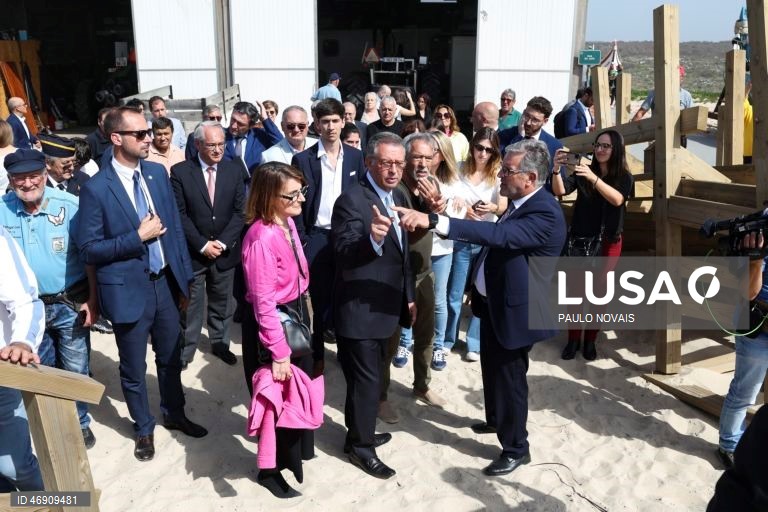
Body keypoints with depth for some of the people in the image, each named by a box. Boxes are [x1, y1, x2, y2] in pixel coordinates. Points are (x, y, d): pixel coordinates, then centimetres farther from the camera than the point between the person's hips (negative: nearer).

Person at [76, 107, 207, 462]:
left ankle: (174, 415, 43)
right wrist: (137, 237, -22)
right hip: (128, 290, -4)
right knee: (133, 369, 13)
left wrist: (184, 277, 7)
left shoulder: (158, 173, 1)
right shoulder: (96, 189, -15)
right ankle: (143, 428, 36)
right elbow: (88, 249, -14)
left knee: (171, 359, 20)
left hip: (165, 283, 5)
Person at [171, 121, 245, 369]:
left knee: (222, 302, 14)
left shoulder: (234, 170, 1)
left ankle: (220, 343, 31)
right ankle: (185, 349, 21)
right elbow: (180, 214, -8)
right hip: (192, 251, -2)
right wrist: (203, 245, -13)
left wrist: (221, 242, -10)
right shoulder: (180, 171, -7)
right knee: (190, 304, 7)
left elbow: (240, 211, -1)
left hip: (225, 251, 3)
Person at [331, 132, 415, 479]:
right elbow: (343, 254, -31)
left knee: (368, 376, 21)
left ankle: (359, 433, 39)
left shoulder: (398, 198, 8)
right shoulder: (352, 200, -19)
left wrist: (409, 296, 16)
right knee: (366, 380, 2)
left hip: (384, 307, 9)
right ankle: (361, 446, 21)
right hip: (358, 310, -8)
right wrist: (372, 239, -50)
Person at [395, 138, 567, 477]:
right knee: (492, 370, 25)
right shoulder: (520, 203, 3)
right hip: (493, 302, 9)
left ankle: (516, 448, 24)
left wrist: (433, 220, -51)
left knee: (510, 378, 5)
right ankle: (496, 420, 48)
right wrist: (477, 287, 20)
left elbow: (498, 235, -43)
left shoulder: (544, 213, -27)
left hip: (516, 309, -9)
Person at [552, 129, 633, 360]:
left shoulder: (625, 177, -5)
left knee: (599, 291, 7)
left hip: (608, 242, 0)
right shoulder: (583, 172, -3)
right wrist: (557, 170, -37)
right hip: (580, 239, 0)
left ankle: (590, 339, 19)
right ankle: (573, 338, 13)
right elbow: (560, 191, -17)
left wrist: (593, 178, -39)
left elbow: (617, 199, -26)